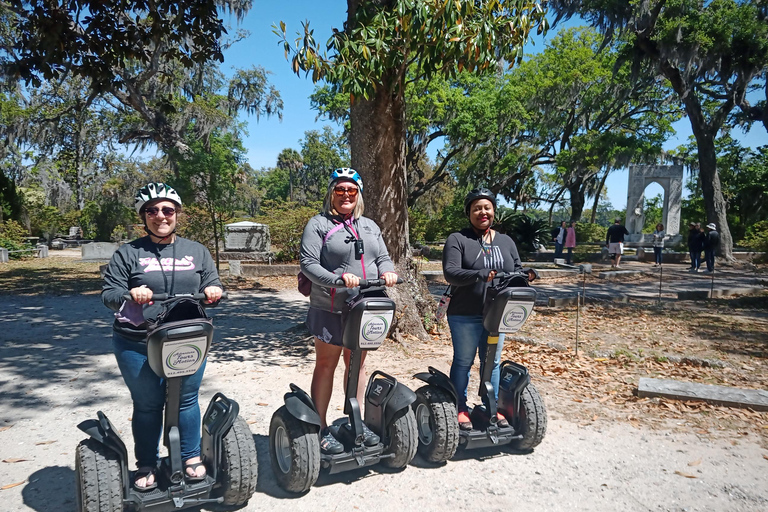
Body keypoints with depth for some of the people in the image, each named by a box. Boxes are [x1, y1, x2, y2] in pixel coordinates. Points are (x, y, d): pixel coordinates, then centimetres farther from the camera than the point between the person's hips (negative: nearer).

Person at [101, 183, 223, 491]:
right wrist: (130, 295, -24)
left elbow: (212, 283, 10)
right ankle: (147, 466, 28)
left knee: (187, 400, 9)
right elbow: (109, 295, -2)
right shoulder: (128, 254, 2)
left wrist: (213, 291, -14)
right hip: (138, 346, -1)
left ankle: (192, 457, 29)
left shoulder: (196, 251, 9)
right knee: (147, 405, 9)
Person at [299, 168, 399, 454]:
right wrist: (339, 278, -27)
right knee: (326, 365, 3)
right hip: (330, 310, -5)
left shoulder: (369, 226, 15)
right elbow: (308, 264, -12)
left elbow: (383, 257, 13)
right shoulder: (318, 224, -3)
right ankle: (321, 428, 13)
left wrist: (387, 271, -11)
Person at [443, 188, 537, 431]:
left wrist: (526, 275, -11)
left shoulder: (506, 242, 12)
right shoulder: (457, 240, -5)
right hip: (465, 315, -4)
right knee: (463, 361, 6)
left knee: (492, 361, 14)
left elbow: (516, 270, 14)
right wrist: (481, 275, -32)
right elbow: (450, 272, -17)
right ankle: (460, 408, 19)